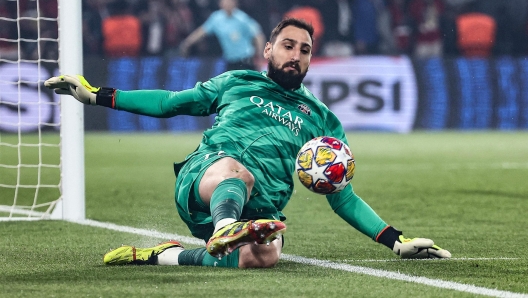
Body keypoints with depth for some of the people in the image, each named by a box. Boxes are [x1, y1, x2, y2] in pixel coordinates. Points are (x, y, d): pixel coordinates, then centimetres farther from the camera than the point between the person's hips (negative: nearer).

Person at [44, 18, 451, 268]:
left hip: (260, 206, 1)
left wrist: (396, 240, 16)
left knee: (265, 255, -37)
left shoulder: (321, 119, 28)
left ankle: (166, 256, -20)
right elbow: (170, 103, 29)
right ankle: (224, 231, -70)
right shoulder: (237, 83, 26)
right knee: (234, 169, -39)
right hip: (203, 178, -1)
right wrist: (96, 95, 23)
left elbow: (342, 197, 27)